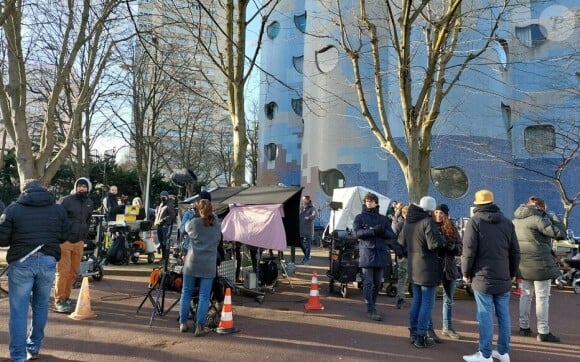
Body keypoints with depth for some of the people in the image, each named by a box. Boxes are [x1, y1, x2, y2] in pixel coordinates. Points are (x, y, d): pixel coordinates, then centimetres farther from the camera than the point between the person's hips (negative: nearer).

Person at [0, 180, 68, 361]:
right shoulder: (58, 209, 7)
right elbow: (63, 236, 12)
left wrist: (18, 240, 18)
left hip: (21, 262, -3)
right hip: (48, 261, 3)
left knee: (19, 310, 4)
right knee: (40, 306, 16)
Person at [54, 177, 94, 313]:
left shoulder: (89, 203, 12)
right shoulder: (66, 200, -7)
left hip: (79, 242, 6)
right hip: (64, 241, -6)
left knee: (73, 271, 10)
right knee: (63, 271, -6)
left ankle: (66, 297, 22)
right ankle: (59, 301, 0)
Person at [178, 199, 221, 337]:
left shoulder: (194, 223, -4)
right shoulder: (217, 224, 2)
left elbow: (186, 228, 16)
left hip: (192, 263, 0)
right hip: (208, 265, 0)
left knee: (186, 293, 13)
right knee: (204, 296, 4)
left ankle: (183, 323, 21)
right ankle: (200, 327, 5)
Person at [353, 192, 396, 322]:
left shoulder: (383, 219, 16)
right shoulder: (359, 217, 7)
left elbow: (392, 234, 9)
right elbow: (357, 232, -9)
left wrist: (383, 232, -12)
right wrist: (373, 231, -20)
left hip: (381, 253, 4)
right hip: (366, 253, -4)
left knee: (377, 283, 10)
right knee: (368, 283, -6)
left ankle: (372, 305, 25)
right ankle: (371, 310, -5)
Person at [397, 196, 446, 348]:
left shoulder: (408, 221, 9)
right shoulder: (428, 222, -18)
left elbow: (401, 241, 18)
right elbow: (435, 244, -24)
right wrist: (442, 239, -5)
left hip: (413, 268, 8)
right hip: (427, 269, -8)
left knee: (417, 300, 18)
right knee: (427, 303, 1)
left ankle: (414, 332, 25)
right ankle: (421, 337, 4)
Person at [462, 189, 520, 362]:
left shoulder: (475, 221, -6)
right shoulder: (507, 222, 9)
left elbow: (469, 251, -10)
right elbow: (515, 251, 11)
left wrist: (466, 273, 1)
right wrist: (513, 272, 22)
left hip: (483, 277, -5)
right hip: (503, 277, 5)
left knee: (485, 316, -1)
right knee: (503, 315, 12)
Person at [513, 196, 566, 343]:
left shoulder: (516, 219, 11)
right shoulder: (538, 219, -16)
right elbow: (560, 233, -14)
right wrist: (554, 217, -1)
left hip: (524, 264, 8)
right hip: (539, 263, -8)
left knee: (526, 294, 16)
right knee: (542, 297, 1)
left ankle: (524, 327, 23)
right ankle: (543, 332, 8)